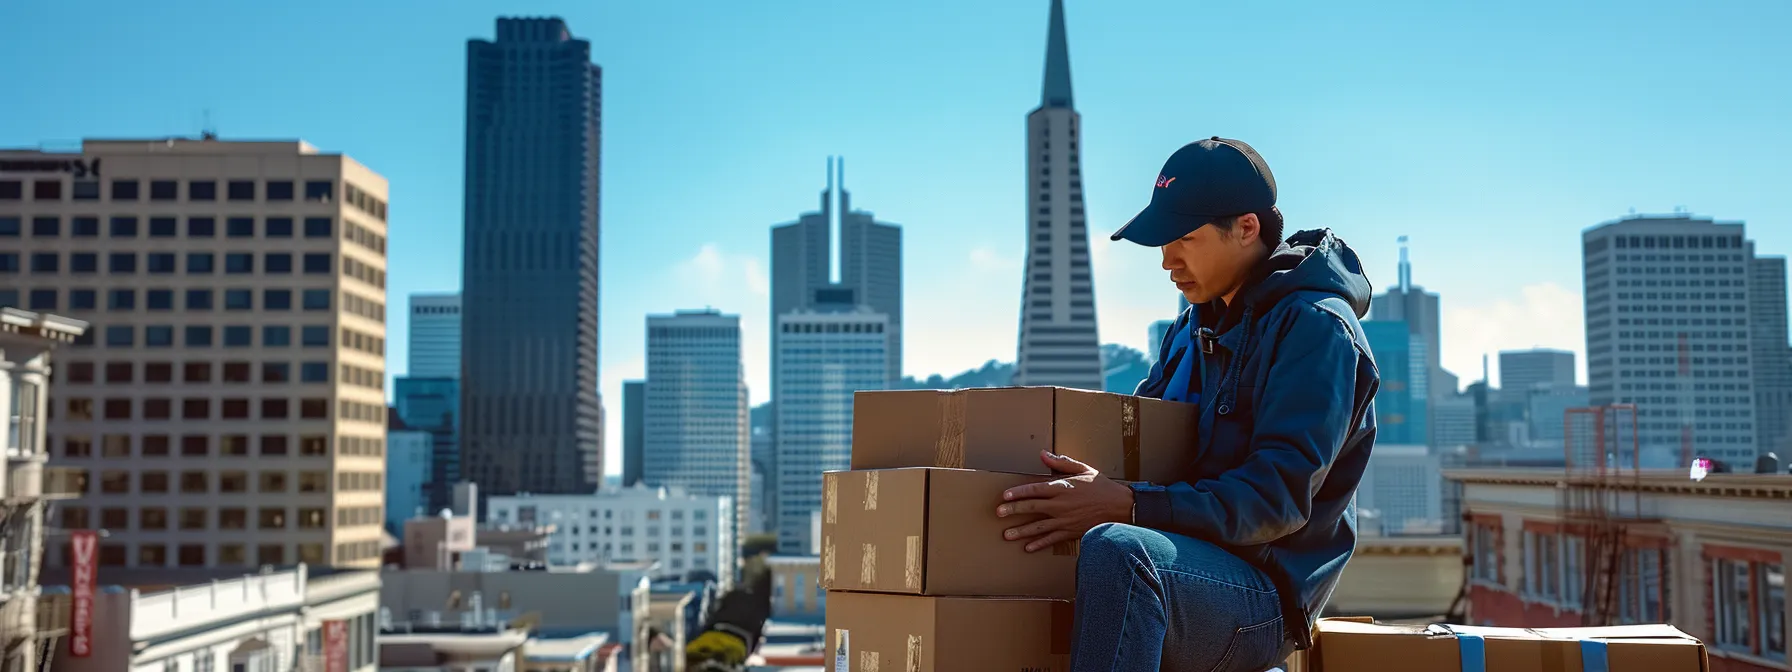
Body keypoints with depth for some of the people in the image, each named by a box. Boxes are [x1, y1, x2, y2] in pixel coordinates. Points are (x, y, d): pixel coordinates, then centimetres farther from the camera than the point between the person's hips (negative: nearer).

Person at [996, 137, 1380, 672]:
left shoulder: (1316, 327, -12)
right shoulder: (1197, 322, 16)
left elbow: (1278, 498, -21)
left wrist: (1128, 505, -31)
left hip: (1267, 595, -9)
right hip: (1193, 561, 9)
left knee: (1115, 549, -39)